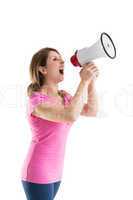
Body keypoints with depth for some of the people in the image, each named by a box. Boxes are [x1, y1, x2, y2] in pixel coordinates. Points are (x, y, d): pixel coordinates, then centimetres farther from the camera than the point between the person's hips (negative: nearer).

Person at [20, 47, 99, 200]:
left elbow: (91, 111, 5)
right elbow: (70, 116, -33)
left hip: (54, 172, 8)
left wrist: (91, 81, -6)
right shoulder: (36, 99, -19)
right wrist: (83, 81, -26)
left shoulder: (64, 96, 7)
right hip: (37, 174, -8)